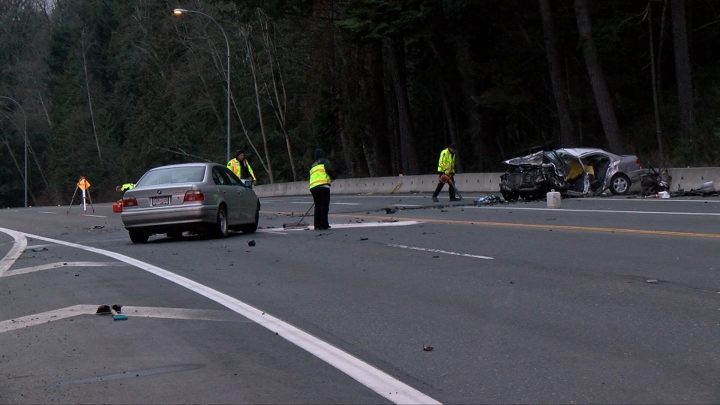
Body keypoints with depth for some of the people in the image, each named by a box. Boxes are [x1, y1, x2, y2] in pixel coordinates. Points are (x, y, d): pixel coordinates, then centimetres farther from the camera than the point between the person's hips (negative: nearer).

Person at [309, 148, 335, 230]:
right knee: (325, 206, -3)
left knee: (317, 206, 13)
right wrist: (333, 177, 6)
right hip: (323, 185, -6)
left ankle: (317, 225, 9)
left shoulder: (313, 165, 28)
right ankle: (324, 225, -8)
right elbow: (328, 169, -10)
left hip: (313, 187, 6)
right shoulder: (324, 161, 10)